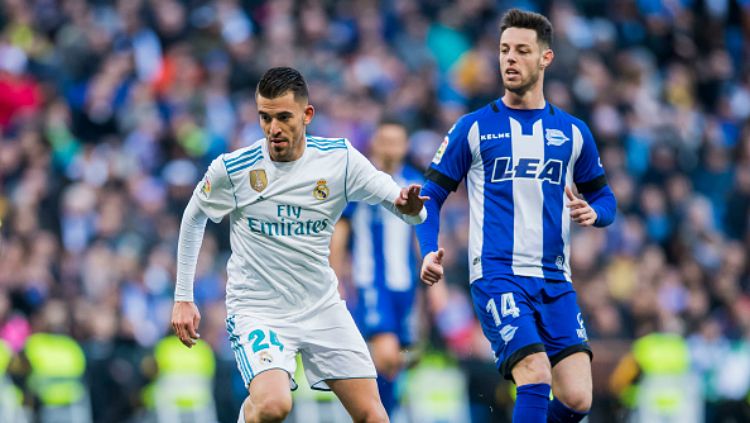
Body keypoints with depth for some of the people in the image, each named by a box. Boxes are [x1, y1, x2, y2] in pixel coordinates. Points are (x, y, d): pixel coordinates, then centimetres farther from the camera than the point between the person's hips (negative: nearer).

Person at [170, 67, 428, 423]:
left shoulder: (339, 159, -7)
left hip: (322, 307, 3)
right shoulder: (232, 169, -12)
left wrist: (410, 207, -32)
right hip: (257, 310, -3)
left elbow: (406, 207, -7)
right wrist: (183, 298, 6)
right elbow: (193, 219, 7)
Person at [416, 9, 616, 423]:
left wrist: (593, 212, -4)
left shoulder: (572, 132, 12)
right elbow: (431, 195, 6)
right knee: (535, 380, -23)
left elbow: (604, 198, 20)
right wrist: (429, 252, -11)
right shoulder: (473, 128, 4)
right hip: (496, 276, -3)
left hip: (555, 280, 3)